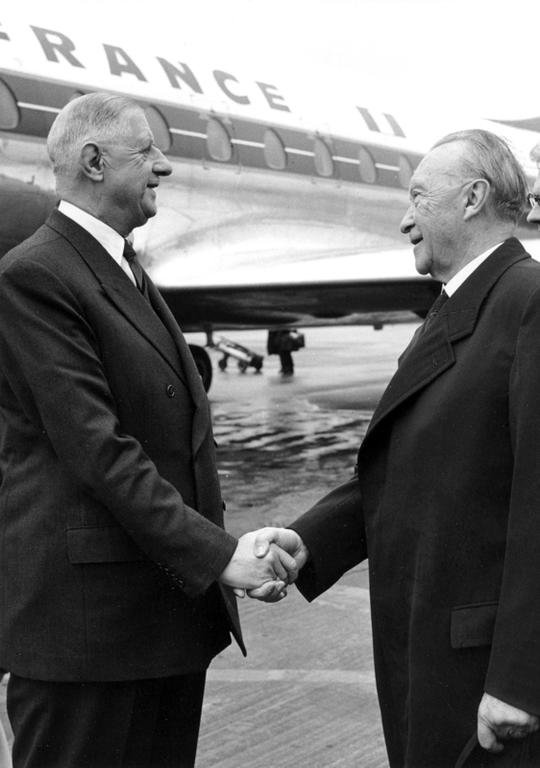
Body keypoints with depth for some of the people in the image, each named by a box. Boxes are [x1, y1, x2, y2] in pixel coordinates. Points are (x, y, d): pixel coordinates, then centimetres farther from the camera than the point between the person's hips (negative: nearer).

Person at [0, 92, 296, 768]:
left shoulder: (127, 272, 18)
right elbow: (96, 448, -20)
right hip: (86, 618, -9)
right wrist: (215, 553, -20)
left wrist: (228, 547, 9)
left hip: (175, 605, 9)